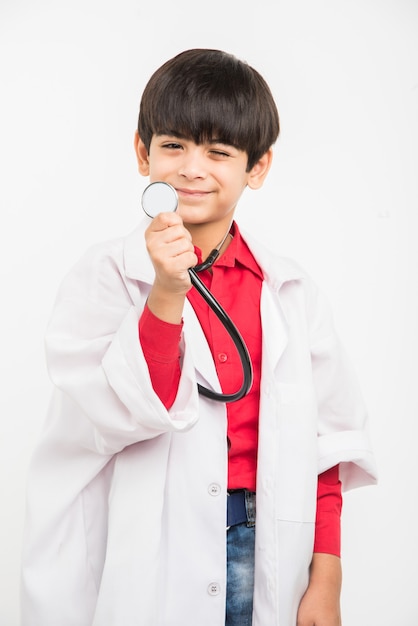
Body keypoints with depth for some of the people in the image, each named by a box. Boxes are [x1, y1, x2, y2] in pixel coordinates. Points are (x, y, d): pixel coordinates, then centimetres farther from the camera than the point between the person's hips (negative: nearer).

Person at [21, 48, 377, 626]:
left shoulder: (291, 291, 2)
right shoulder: (107, 274, -6)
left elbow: (326, 441, 4)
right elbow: (119, 417, -15)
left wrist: (326, 579, 1)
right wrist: (166, 294, -25)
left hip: (266, 558, 3)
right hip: (151, 565, -2)